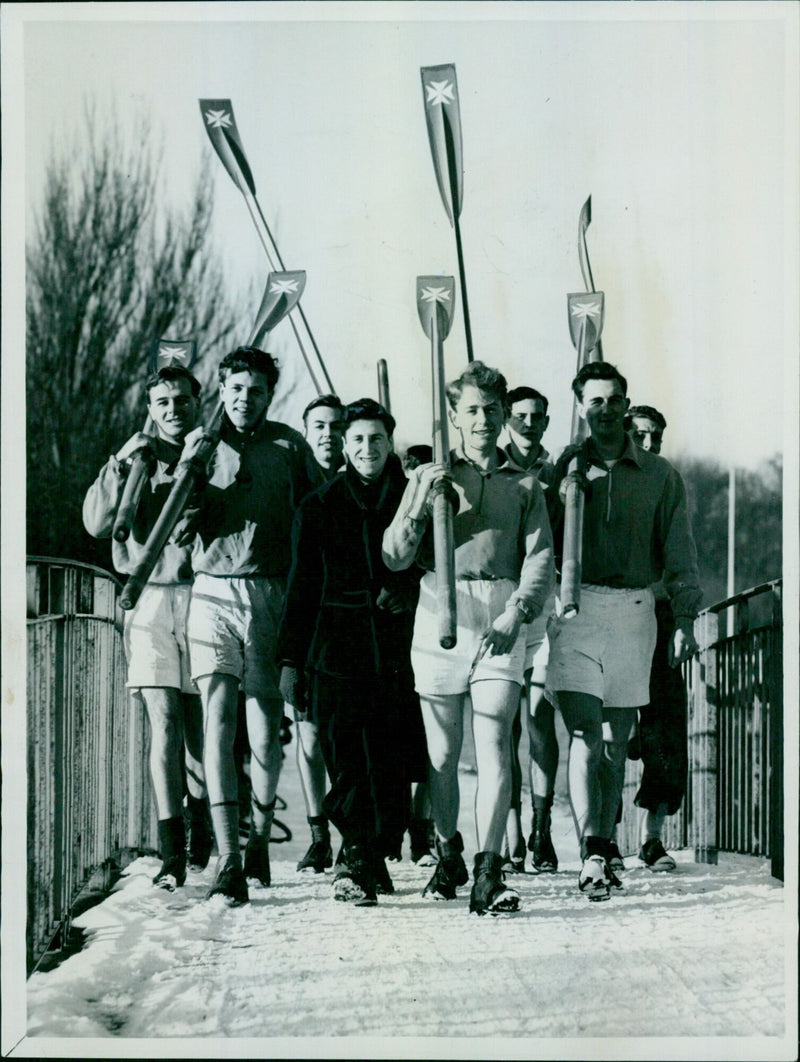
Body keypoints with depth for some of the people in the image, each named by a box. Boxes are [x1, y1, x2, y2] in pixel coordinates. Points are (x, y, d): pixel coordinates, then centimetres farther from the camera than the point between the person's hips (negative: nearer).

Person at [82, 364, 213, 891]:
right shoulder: (137, 461, 11)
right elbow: (98, 523, -1)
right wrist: (122, 466, -13)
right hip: (151, 605, 0)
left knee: (202, 726, 5)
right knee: (164, 724, -8)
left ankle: (201, 828, 28)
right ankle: (172, 852, -10)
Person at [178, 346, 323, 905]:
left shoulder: (289, 445, 7)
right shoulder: (202, 444, 9)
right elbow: (180, 531, 4)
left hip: (271, 593, 0)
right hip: (213, 592, 0)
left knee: (266, 723, 5)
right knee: (218, 720, -12)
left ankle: (259, 839, 26)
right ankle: (229, 862, -17)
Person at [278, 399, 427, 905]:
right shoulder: (319, 506, 9)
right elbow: (302, 589, 11)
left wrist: (407, 589, -7)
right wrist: (291, 659, 6)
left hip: (397, 649, 1)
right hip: (337, 649, -1)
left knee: (394, 760, -2)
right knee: (348, 761, -9)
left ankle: (371, 856, 11)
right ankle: (360, 859, -12)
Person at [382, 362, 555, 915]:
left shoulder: (525, 485, 13)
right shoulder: (429, 476, 13)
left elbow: (540, 558, 3)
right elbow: (395, 556, 6)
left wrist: (517, 612, -14)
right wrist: (421, 501, -9)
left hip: (500, 622, -1)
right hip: (439, 616, 1)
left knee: (493, 743, -12)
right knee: (442, 750, 5)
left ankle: (489, 873, -16)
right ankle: (448, 854, 25)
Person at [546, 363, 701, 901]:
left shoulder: (659, 475, 8)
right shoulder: (563, 468, 5)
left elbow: (679, 553, 8)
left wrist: (685, 620, 1)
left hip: (634, 610, 2)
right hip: (575, 608, -2)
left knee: (616, 740, 8)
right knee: (585, 736, -12)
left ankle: (603, 849, 18)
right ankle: (592, 856, -18)